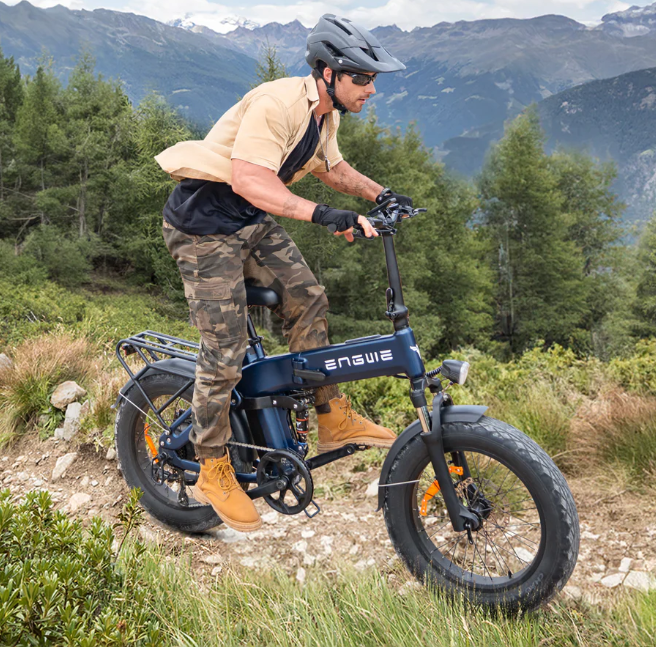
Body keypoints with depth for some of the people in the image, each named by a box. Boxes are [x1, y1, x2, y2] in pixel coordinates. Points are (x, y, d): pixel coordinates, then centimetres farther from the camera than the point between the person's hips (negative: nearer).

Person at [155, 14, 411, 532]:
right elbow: (248, 180, -36)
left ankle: (333, 418, 14)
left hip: (253, 221, 9)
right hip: (205, 222, -9)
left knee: (306, 297, 1)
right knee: (225, 352, -7)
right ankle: (214, 473, 9)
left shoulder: (325, 114, 5)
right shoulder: (278, 103, -25)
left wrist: (380, 194, 7)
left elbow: (333, 168, 22)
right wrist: (323, 214, -43)